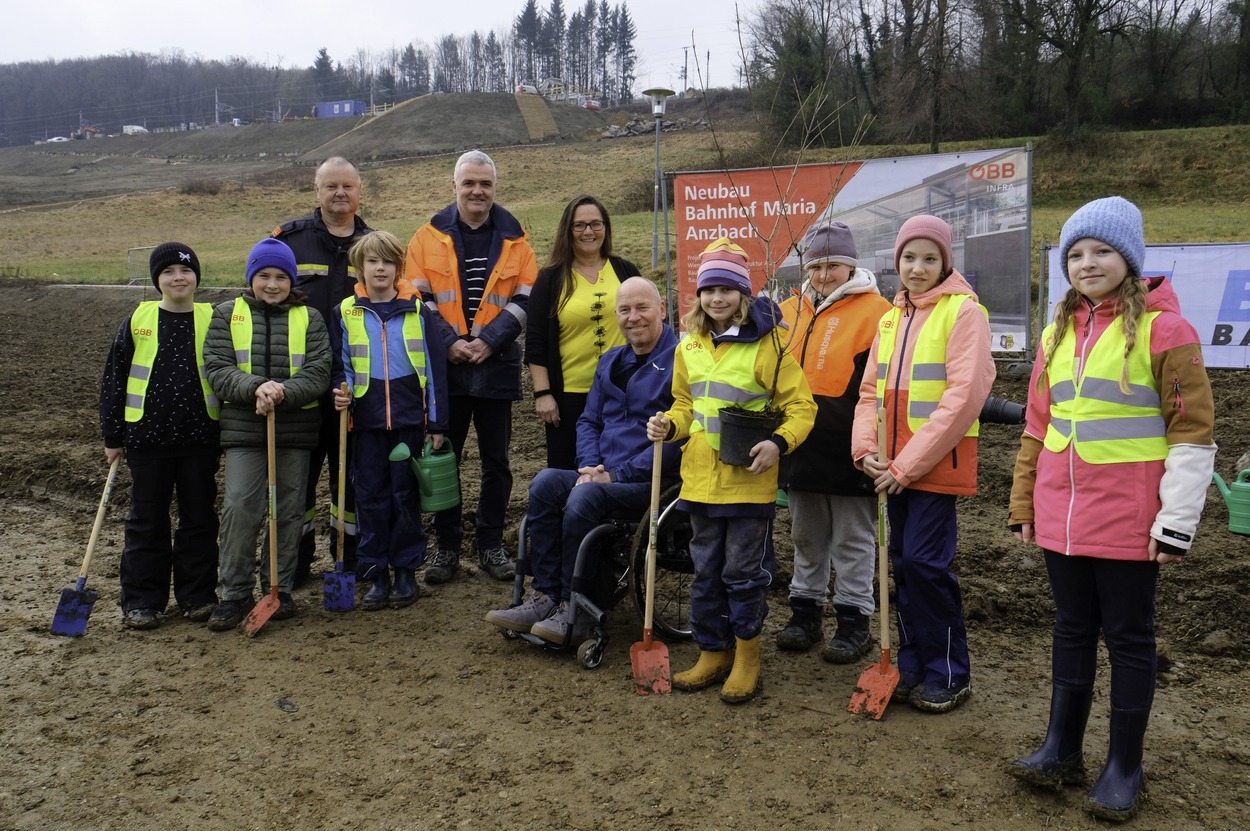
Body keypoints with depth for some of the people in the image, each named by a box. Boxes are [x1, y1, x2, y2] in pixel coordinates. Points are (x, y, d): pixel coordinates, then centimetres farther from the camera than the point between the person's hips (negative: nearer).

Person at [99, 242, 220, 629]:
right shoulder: (137, 321, 1)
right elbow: (114, 380, 5)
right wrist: (112, 437, 3)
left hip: (200, 438, 0)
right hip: (147, 437, 0)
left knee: (200, 518, 8)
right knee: (146, 521, 8)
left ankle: (198, 595, 21)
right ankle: (141, 601, 19)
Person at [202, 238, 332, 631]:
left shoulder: (309, 318, 6)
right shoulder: (227, 314, 6)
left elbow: (318, 374, -4)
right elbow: (216, 369, -3)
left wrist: (283, 392, -21)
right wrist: (255, 387, -21)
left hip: (296, 429, 1)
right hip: (243, 428, -1)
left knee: (289, 511, 8)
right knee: (239, 508, -8)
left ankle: (280, 589, 22)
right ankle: (234, 594, 5)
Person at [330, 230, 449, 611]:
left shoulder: (417, 311, 2)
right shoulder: (345, 313, 5)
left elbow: (434, 368, 3)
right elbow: (340, 365, 12)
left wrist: (436, 424, 0)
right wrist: (340, 391, -11)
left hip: (409, 421, -1)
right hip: (367, 422, 1)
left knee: (406, 497, 5)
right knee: (371, 498, 6)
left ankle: (406, 571, 16)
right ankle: (376, 574, 15)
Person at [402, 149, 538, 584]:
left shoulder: (514, 238, 5)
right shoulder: (429, 236, 4)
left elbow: (524, 299, 0)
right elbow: (417, 298, 0)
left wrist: (489, 341, -11)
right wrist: (449, 341, -12)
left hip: (496, 365, 0)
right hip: (444, 366, 0)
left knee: (496, 459, 7)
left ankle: (491, 544, 19)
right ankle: (447, 546, 17)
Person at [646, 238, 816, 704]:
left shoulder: (768, 344, -8)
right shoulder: (689, 347, 9)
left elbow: (800, 407, -6)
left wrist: (779, 443, -23)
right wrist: (669, 425, -2)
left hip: (749, 481, -5)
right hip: (701, 478, 5)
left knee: (744, 571, 5)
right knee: (707, 571, 13)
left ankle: (746, 658, 21)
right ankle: (712, 654, 28)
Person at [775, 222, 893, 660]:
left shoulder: (874, 311, -8)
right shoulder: (790, 312, 10)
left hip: (849, 450, -6)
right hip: (801, 447, 6)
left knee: (853, 541, 6)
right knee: (806, 537, 16)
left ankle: (854, 620, 18)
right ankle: (805, 613, 29)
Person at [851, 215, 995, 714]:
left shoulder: (963, 310, -8)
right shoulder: (893, 316, 14)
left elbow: (964, 394, -16)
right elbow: (872, 388, 14)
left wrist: (911, 462, -16)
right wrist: (866, 448, -3)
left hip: (938, 461, -7)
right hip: (894, 464, 7)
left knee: (925, 561, -8)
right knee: (903, 560, 11)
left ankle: (948, 674, 9)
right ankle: (913, 666, 24)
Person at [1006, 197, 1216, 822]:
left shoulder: (1161, 327, -8)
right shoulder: (1059, 332, 10)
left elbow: (1193, 432, -9)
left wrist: (1176, 522, -13)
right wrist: (1023, 505, 13)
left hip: (1128, 518, -5)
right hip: (1061, 516, 5)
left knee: (1128, 635, 6)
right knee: (1072, 628, 15)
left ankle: (1124, 768, 20)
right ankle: (1063, 748, 27)